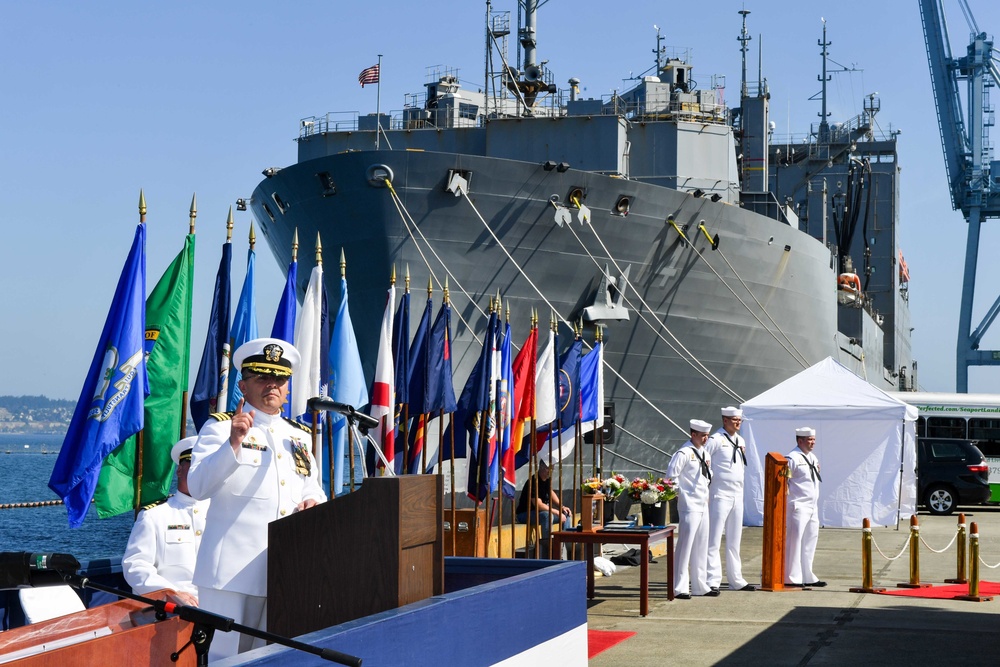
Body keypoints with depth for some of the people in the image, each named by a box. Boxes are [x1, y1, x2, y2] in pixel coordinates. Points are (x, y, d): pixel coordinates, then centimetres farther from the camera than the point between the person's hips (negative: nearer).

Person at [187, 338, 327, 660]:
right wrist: (233, 443, -25)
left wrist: (313, 502, 0)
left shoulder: (299, 436, 18)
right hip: (233, 571, -5)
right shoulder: (220, 427, 2)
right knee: (224, 656, -6)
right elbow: (197, 487, -12)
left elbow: (315, 492, 24)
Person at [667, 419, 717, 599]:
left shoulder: (705, 454, 15)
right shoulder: (684, 453, -12)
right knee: (685, 545, -8)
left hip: (703, 505, 9)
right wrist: (679, 494, -14)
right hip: (689, 505, -9)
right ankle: (679, 587, -6)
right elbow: (671, 475, -16)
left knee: (701, 547, 12)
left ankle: (700, 585, 19)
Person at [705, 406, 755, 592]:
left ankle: (736, 580, 18)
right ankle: (713, 581, -8)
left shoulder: (740, 441, 14)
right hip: (720, 495, -8)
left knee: (734, 540, 12)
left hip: (737, 495, 8)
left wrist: (740, 488, 15)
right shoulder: (716, 440, -10)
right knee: (714, 539, -8)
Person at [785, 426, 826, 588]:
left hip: (812, 507, 9)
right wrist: (785, 505, -19)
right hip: (798, 506, -9)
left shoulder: (813, 458, 16)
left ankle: (807, 576, 18)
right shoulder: (792, 458, -11)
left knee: (810, 541, 11)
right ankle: (791, 578, -3)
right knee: (794, 540, -6)